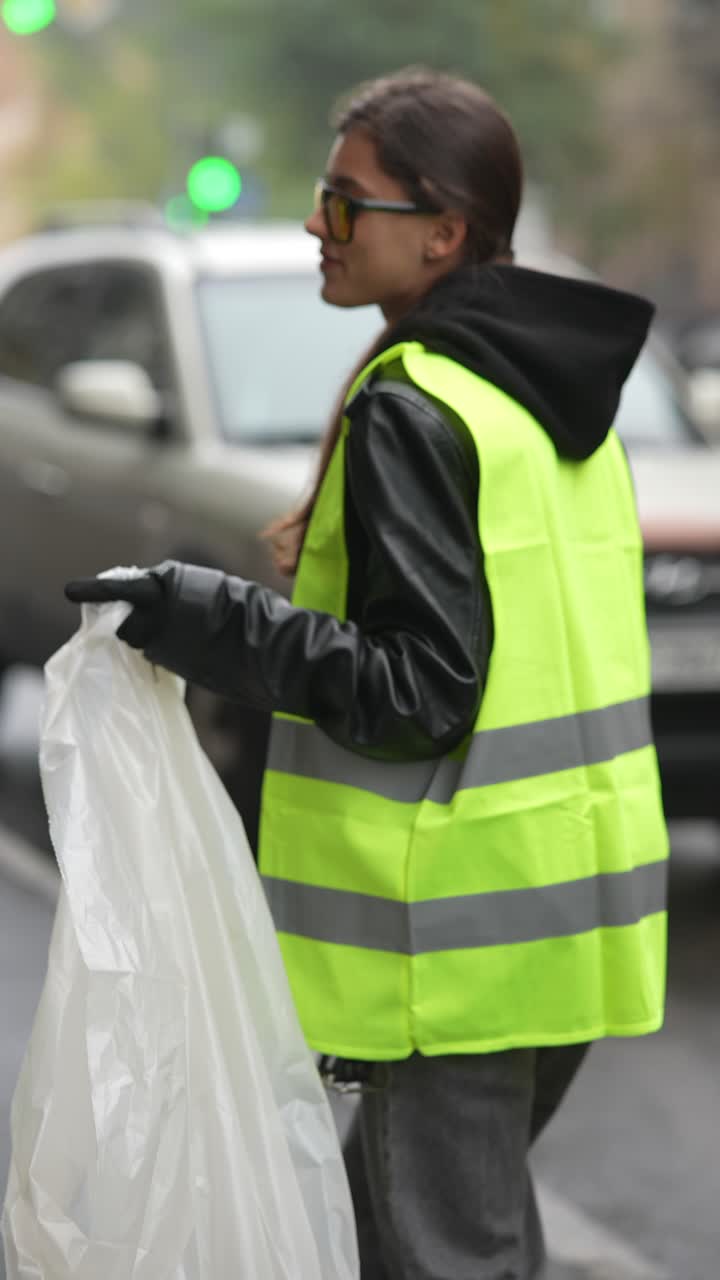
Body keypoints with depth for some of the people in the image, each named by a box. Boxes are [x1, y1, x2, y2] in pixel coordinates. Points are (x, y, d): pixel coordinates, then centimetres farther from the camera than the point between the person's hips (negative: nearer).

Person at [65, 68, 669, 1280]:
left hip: (460, 926, -9)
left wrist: (215, 622, -21)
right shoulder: (559, 393, 11)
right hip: (570, 902, 9)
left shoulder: (413, 411, -17)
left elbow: (418, 690, -21)